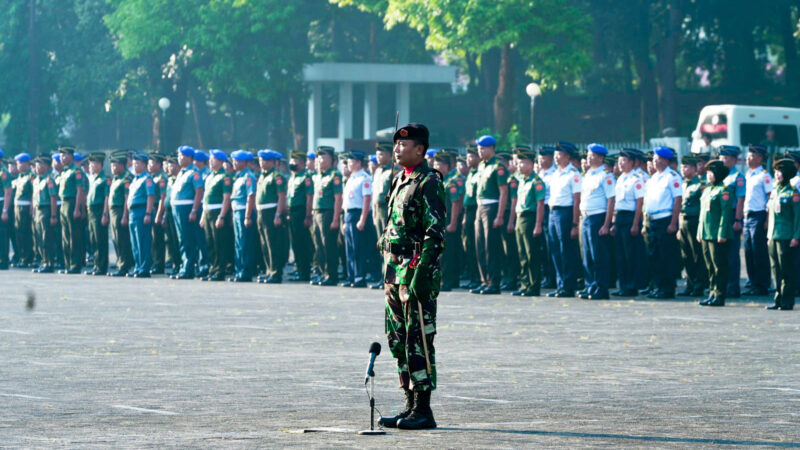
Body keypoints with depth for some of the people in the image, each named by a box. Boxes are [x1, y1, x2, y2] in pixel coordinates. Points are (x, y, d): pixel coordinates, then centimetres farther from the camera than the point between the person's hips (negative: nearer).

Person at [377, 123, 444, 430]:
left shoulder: (429, 183, -12)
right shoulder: (399, 180, 16)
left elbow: (435, 234, -17)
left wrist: (421, 276, -23)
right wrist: (389, 271, 19)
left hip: (416, 270, -10)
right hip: (395, 270, 10)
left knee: (418, 339, -7)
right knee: (398, 338, 11)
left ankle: (423, 411, -4)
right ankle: (411, 406, 17)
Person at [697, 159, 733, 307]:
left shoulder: (723, 190, -9)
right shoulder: (707, 190, 17)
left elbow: (725, 213, -14)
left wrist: (722, 233, -19)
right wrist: (699, 232, 17)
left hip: (717, 235, -9)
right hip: (706, 234, 9)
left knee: (719, 266, -5)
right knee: (710, 266, 11)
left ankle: (719, 296, -2)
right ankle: (712, 293, 16)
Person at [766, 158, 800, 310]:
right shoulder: (774, 192, 15)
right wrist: (769, 234, 16)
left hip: (786, 238, -7)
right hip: (773, 236, 7)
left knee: (786, 270, -5)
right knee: (776, 270, 8)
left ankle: (787, 302, -1)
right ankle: (778, 300, 14)